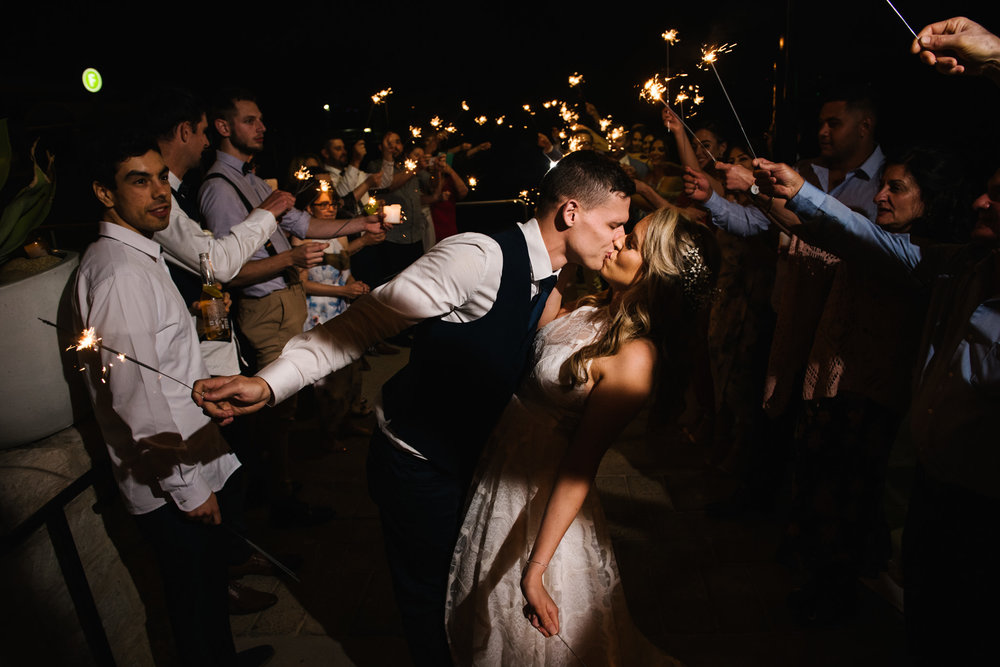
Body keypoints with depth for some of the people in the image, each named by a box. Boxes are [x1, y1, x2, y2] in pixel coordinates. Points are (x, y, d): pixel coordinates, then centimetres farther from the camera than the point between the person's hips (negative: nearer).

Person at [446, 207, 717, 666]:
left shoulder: (634, 357, -26)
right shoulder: (592, 307, -3)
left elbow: (580, 465, -26)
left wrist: (535, 570, -24)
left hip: (542, 497, -7)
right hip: (501, 466, 7)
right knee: (485, 616, 29)